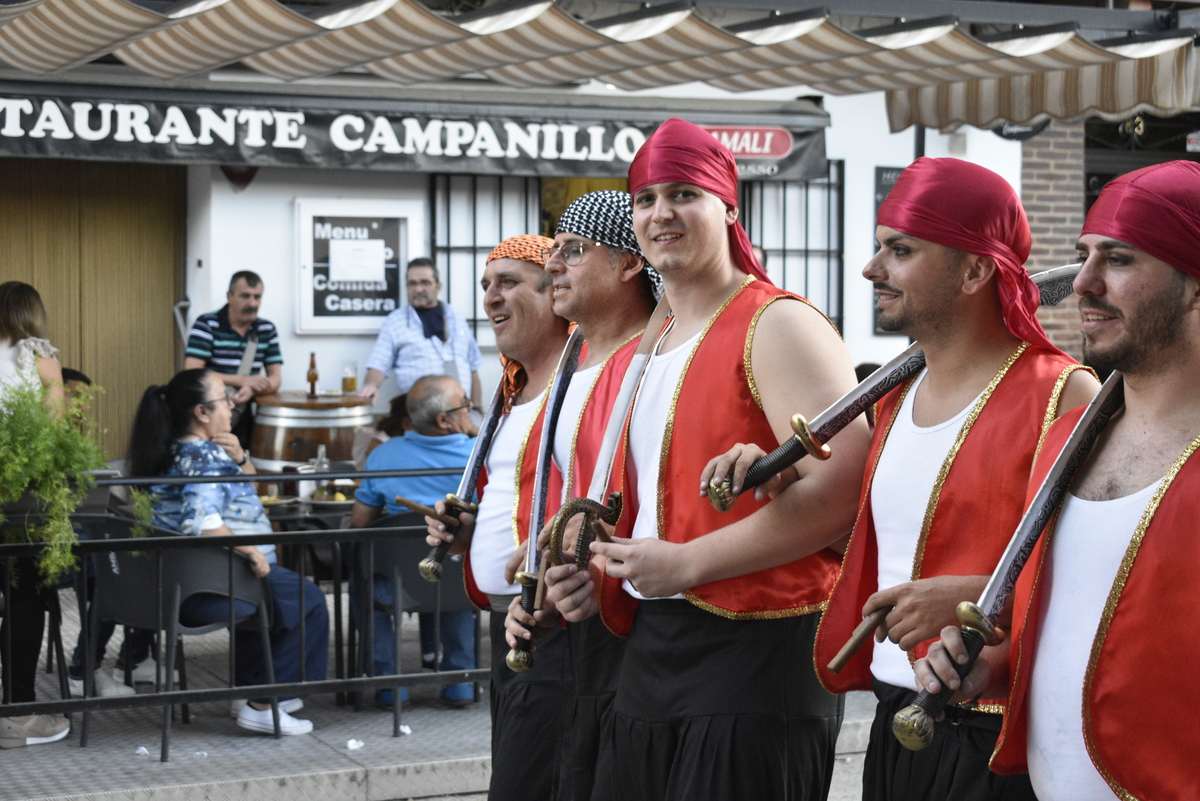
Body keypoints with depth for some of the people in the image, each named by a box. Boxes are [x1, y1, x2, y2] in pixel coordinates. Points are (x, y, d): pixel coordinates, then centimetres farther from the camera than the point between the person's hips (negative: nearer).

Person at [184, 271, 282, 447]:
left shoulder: (267, 329, 9)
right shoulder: (206, 325, -4)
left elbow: (275, 378, 7)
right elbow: (191, 373, -13)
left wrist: (251, 390, -17)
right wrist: (243, 381, -15)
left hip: (243, 418, 4)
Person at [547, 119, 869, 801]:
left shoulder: (777, 325, -10)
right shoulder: (652, 346, 17)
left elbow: (841, 489, -22)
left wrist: (687, 563, -19)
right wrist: (604, 579, 8)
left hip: (755, 649, -8)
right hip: (651, 649, 8)